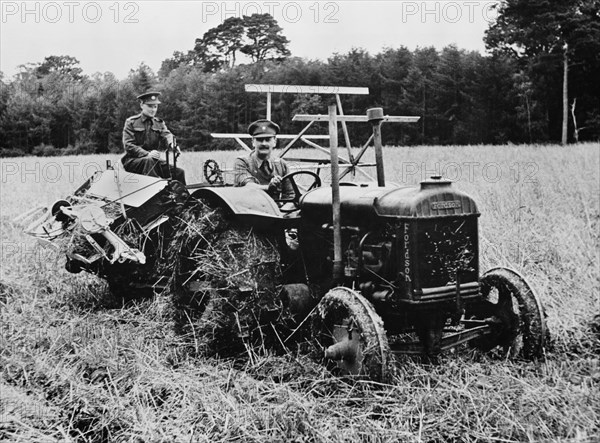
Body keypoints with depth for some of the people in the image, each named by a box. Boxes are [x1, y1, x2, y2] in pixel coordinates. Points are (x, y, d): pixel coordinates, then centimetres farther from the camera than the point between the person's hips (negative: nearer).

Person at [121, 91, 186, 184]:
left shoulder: (159, 123, 16)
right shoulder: (131, 122, 3)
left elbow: (167, 135, -4)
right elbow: (128, 145, -8)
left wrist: (172, 145, -31)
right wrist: (147, 154, -25)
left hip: (154, 161, 4)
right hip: (133, 160, -4)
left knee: (179, 172, -16)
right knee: (149, 161, -37)